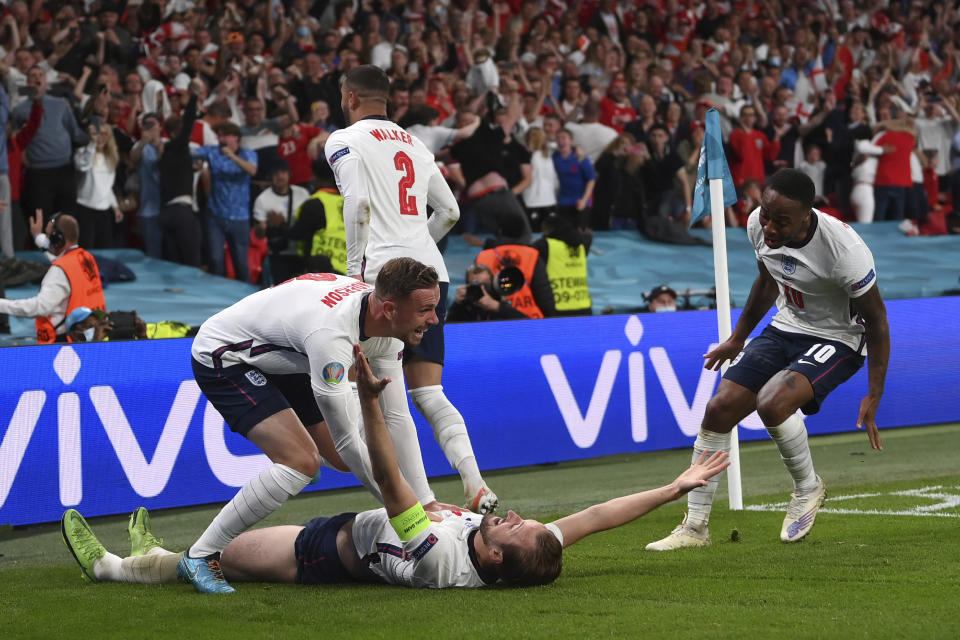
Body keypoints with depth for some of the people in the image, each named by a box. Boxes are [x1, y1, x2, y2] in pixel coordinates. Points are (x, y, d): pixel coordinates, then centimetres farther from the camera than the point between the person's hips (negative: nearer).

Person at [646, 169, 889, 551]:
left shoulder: (844, 250, -31)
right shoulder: (758, 225, -12)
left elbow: (876, 320, -18)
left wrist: (874, 398, -18)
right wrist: (737, 339, 21)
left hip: (835, 340, -7)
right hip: (786, 329, 7)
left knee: (772, 403, -31)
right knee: (719, 409, -4)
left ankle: (808, 487, -1)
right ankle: (695, 527, 7)